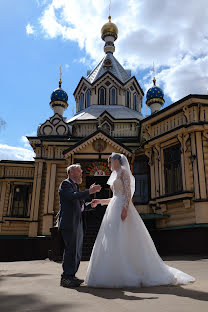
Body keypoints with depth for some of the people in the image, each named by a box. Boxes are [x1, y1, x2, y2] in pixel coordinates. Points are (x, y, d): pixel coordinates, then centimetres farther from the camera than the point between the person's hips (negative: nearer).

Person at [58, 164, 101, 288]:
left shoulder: (75, 186, 24)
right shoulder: (66, 184, -4)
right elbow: (72, 196, -24)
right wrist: (89, 191, -23)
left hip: (77, 224, 10)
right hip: (69, 223, -10)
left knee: (77, 252, 12)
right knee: (71, 250, -10)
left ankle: (71, 276, 19)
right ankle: (66, 278, -2)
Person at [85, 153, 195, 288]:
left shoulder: (123, 171, -3)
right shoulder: (115, 175, 24)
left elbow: (128, 191, -15)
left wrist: (125, 208, -25)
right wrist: (100, 201, 23)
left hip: (122, 207, -10)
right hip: (114, 208, 10)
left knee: (121, 240, -13)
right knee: (113, 242, 5)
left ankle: (125, 276, -7)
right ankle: (117, 274, 9)